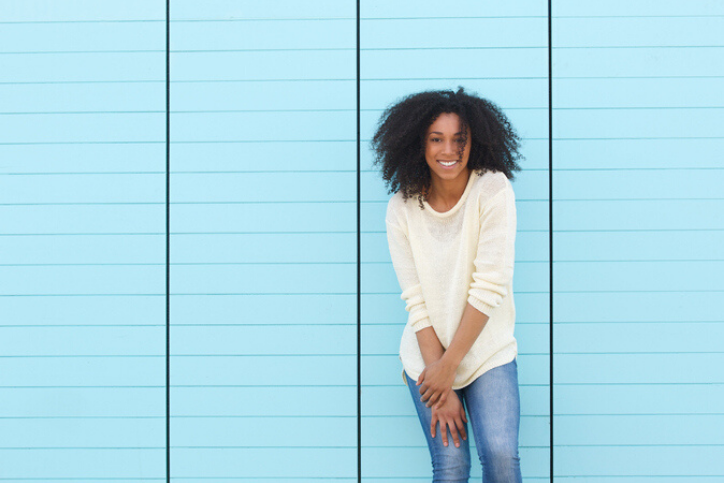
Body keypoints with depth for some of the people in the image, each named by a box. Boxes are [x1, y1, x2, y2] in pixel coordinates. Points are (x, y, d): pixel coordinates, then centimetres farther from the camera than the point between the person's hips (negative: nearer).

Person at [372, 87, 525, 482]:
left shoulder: (493, 190, -11)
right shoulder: (402, 208, -5)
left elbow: (490, 287, -14)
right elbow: (416, 301, -7)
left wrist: (449, 364, -13)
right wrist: (441, 390, -12)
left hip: (488, 350, -1)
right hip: (428, 353, 1)